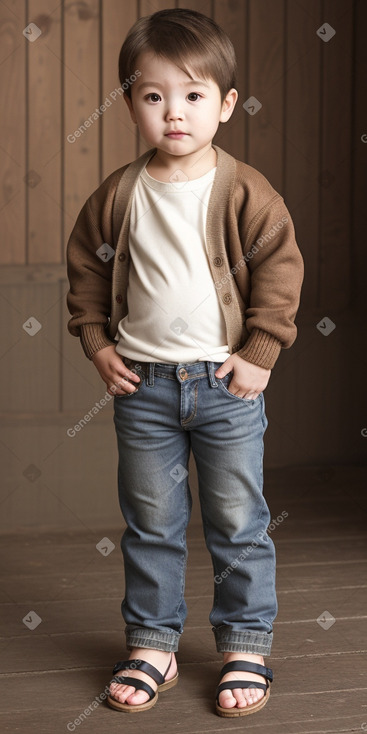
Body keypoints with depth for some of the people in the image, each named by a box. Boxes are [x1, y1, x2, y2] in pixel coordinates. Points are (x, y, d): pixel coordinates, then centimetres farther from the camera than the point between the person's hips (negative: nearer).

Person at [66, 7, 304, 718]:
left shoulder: (245, 193, -8)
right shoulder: (118, 196, -1)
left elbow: (280, 267, -6)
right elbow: (86, 268, 9)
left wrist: (260, 352, -9)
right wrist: (98, 344, 1)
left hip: (227, 384, -2)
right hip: (143, 386, 2)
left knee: (238, 524, 7)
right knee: (150, 525, 12)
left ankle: (245, 649, 21)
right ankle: (151, 646, 25)